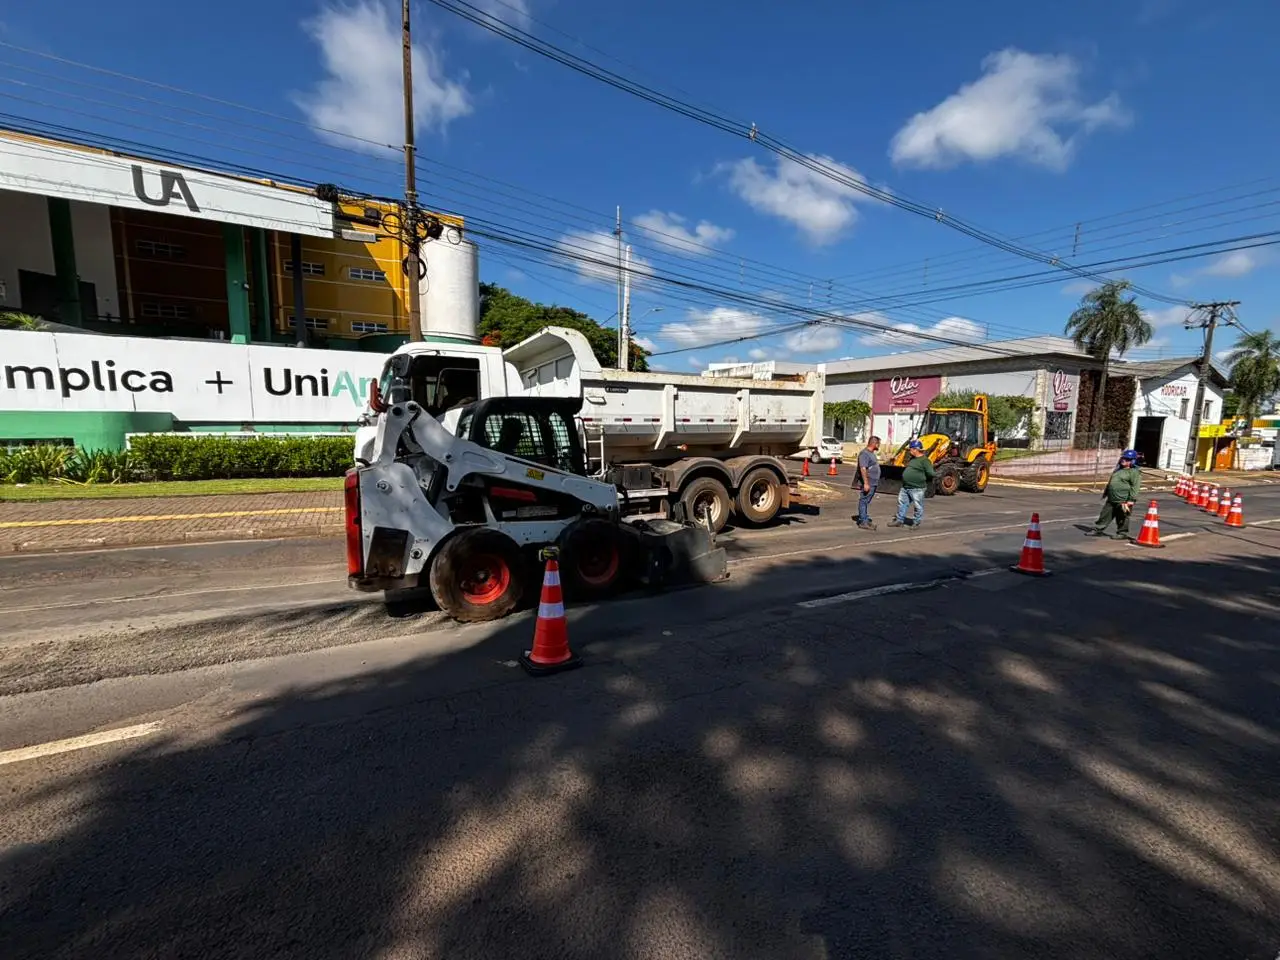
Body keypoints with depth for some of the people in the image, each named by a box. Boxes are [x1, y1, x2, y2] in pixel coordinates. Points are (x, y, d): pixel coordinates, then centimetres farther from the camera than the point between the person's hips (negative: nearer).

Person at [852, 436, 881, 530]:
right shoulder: (864, 454, -16)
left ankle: (866, 519, 22)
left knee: (867, 502, 15)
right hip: (867, 484, -10)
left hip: (873, 483, 10)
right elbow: (863, 469, -24)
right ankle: (863, 522, -3)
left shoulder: (871, 453, 17)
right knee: (864, 501, -5)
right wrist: (866, 483, -28)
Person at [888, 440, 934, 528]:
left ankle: (917, 523, 13)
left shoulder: (925, 460, -14)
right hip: (905, 488, 9)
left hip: (917, 489, -9)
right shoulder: (912, 459, 13)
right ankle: (899, 520, 23)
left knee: (918, 506, 3)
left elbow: (930, 473, -19)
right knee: (902, 503, 14)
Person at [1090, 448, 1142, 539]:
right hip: (1111, 500, 8)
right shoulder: (1118, 469, 17)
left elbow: (1135, 487, -16)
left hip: (1124, 501, -8)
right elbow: (1110, 482, 24)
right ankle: (1098, 530, 15)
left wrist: (1132, 500, -20)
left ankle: (1122, 533, 16)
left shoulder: (1135, 472, -9)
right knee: (1105, 515, 9)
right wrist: (1105, 494, 24)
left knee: (1122, 518, 4)